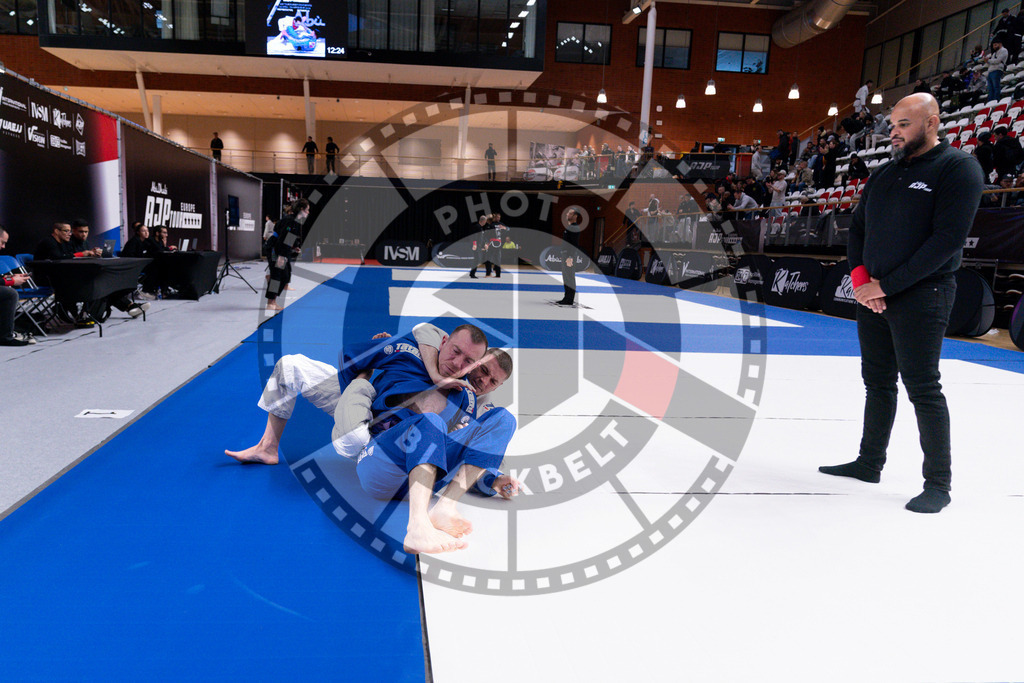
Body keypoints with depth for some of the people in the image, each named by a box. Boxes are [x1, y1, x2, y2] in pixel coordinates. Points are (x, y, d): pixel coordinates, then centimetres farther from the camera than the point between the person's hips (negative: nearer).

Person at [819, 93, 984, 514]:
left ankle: (938, 483, 8)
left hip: (920, 297, -6)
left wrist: (887, 285, -16)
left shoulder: (958, 168, -7)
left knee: (923, 389, -4)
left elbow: (947, 238, -16)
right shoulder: (883, 175, 14)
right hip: (873, 296, 6)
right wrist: (861, 279, -3)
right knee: (878, 383, 13)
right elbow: (857, 230, 14)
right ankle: (870, 462, 26)